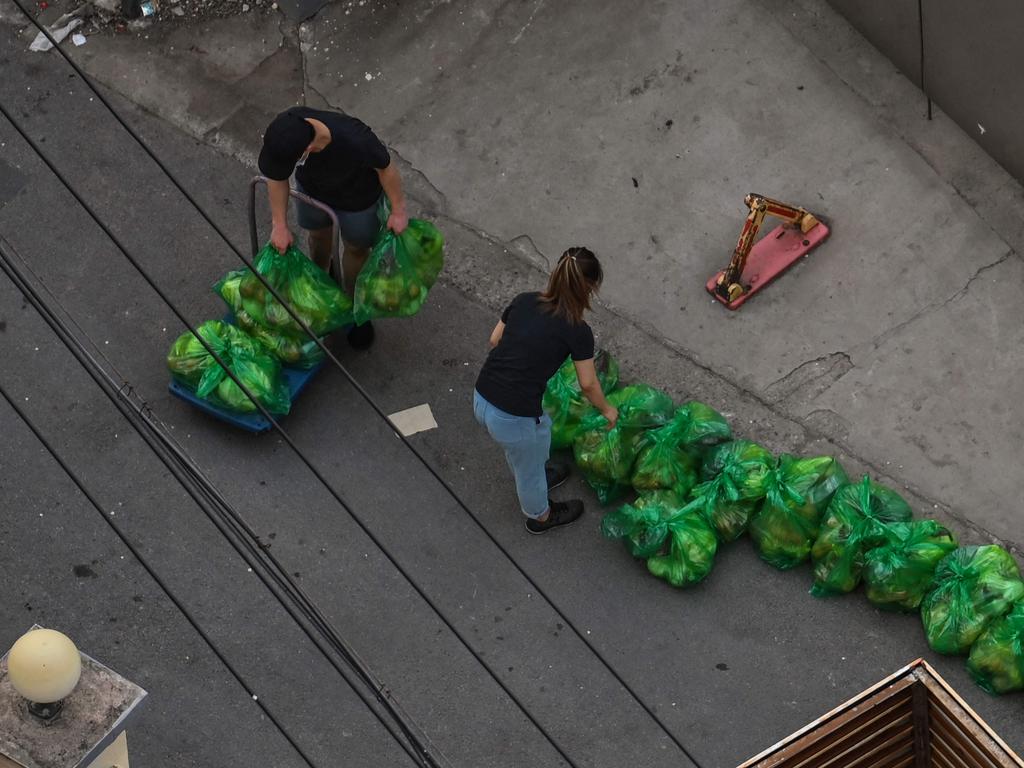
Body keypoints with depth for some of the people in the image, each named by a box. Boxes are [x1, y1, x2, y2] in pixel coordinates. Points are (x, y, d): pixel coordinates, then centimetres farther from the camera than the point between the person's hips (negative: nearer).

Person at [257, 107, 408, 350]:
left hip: (356, 199, -3)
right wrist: (280, 225, -12)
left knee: (356, 248, 19)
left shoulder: (355, 141, -48)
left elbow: (385, 167, -25)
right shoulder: (285, 129, -37)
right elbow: (277, 177, -17)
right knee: (318, 234, 28)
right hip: (312, 188, 3)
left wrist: (398, 211, -12)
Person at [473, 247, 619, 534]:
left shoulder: (524, 301, 1)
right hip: (513, 419, -5)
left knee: (519, 450, 36)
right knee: (530, 465, 26)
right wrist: (607, 410, 19)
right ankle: (539, 517, 53)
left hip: (481, 400, 5)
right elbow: (588, 384, 0)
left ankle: (534, 478, 65)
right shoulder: (578, 331, -13)